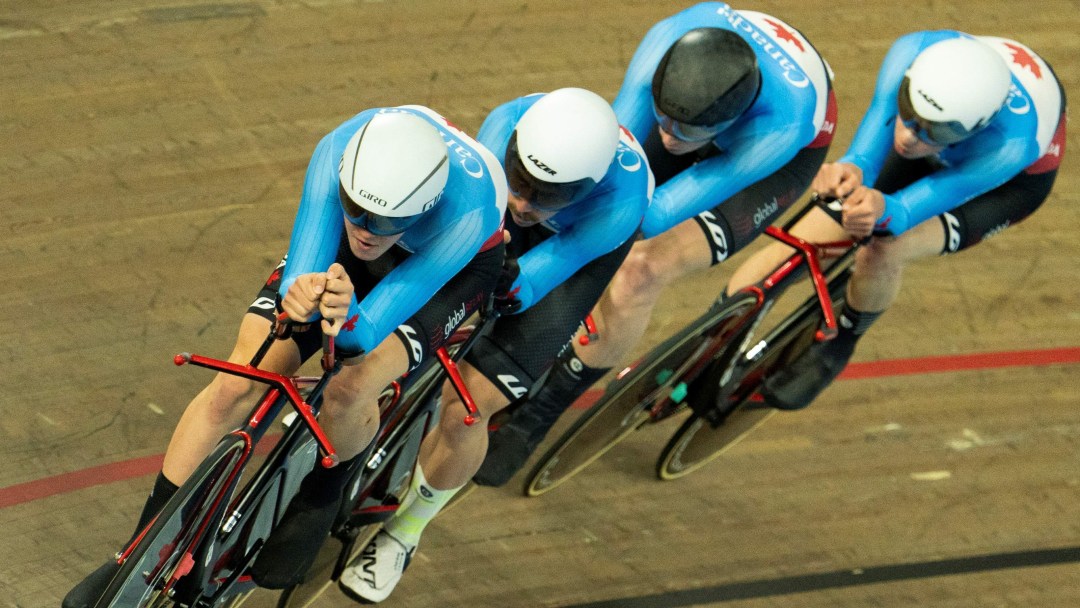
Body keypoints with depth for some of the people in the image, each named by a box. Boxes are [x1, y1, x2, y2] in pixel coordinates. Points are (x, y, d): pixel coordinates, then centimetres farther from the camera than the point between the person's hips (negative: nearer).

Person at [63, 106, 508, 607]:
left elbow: (369, 329, -43)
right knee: (234, 387, -14)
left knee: (347, 391, -30)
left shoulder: (471, 212, -42)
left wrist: (349, 319, -67)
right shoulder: (339, 152, -36)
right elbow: (303, 269, -38)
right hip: (339, 261, 3)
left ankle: (317, 501, 6)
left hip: (445, 262, -3)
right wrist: (301, 295, -62)